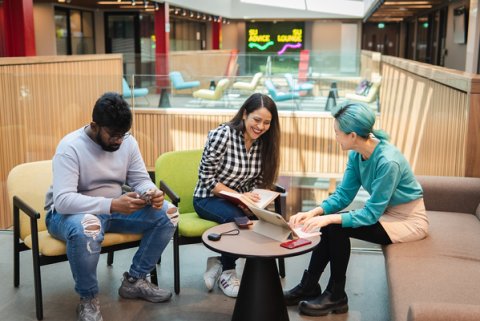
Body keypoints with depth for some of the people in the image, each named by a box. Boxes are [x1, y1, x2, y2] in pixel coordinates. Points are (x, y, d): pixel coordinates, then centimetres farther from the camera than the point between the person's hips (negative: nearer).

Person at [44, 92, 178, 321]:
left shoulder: (128, 142, -4)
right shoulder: (70, 147, -23)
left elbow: (141, 180, 0)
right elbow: (62, 200, -33)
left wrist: (151, 193, -26)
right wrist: (112, 205, -44)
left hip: (113, 209, 6)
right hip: (68, 213, -6)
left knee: (167, 213, -11)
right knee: (87, 227, -42)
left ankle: (134, 280, 3)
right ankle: (88, 299, -16)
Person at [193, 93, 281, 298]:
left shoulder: (264, 142, -1)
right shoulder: (222, 135, -18)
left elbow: (259, 181, 5)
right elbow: (207, 179, -16)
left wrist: (252, 199, -17)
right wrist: (239, 195, -25)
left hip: (241, 201, 5)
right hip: (209, 199, -5)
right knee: (238, 218, -36)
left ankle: (220, 263, -6)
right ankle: (226, 271, -8)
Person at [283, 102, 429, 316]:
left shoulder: (387, 161, -30)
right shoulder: (356, 154, -6)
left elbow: (371, 213, -28)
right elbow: (343, 194, -2)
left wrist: (330, 218, -34)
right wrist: (314, 212, -17)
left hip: (409, 221, -8)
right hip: (384, 211, 8)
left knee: (337, 227, -22)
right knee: (329, 224, -10)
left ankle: (336, 296, -6)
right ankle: (309, 287, 1)